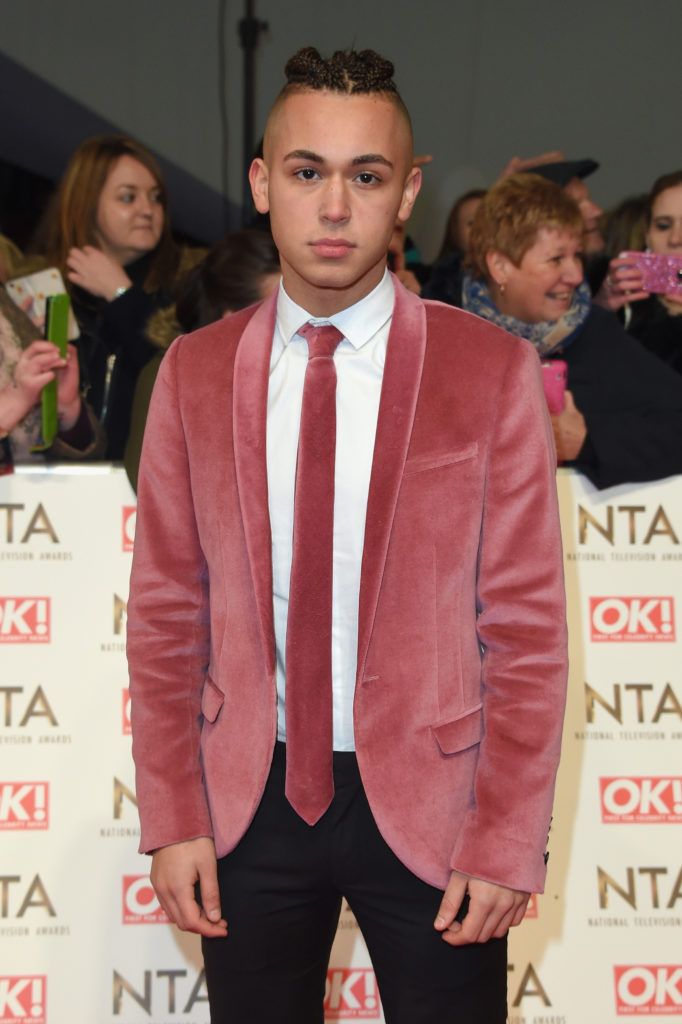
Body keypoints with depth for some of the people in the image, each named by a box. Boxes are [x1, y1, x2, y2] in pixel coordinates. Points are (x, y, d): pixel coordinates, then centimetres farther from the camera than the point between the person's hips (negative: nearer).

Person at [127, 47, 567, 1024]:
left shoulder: (491, 372, -6)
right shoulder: (195, 372, 1)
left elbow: (528, 626, -6)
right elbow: (164, 614, 3)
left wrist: (508, 844, -9)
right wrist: (172, 821, -1)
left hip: (426, 802, -2)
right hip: (249, 798, 2)